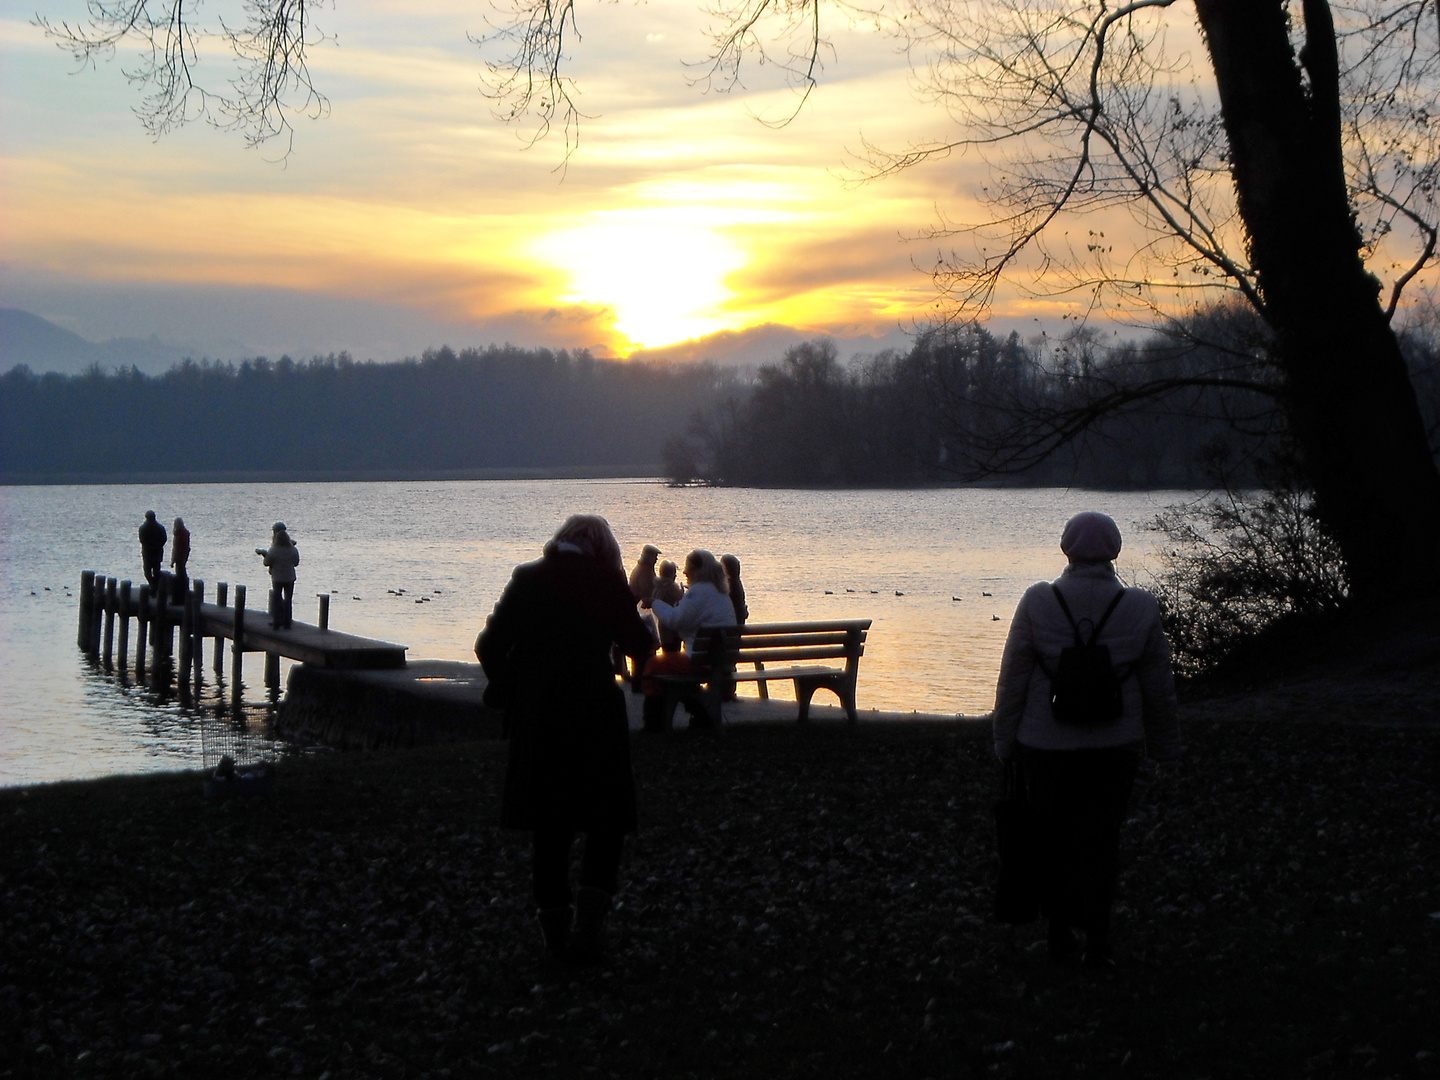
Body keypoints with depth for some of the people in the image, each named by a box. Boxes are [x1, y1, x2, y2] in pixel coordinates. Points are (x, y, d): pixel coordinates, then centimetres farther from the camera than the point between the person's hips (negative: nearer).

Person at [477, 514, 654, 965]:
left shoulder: (527, 579, 2)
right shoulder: (606, 582, -6)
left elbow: (490, 646, 1)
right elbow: (639, 644, 0)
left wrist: (506, 690, 18)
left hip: (536, 719, 3)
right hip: (596, 716, -3)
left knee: (550, 825, 13)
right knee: (607, 820, 7)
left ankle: (554, 924, 15)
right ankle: (587, 923, -6)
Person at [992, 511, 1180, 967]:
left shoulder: (1037, 603, -9)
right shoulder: (1140, 609, -5)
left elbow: (1012, 681, -5)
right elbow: (1159, 687, 3)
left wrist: (1005, 743, 6)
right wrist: (1163, 745, 16)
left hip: (1045, 744, -1)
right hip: (1114, 745, 1)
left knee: (1053, 836, 14)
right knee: (1101, 838, 11)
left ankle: (1060, 933, 20)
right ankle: (1097, 941, 8)